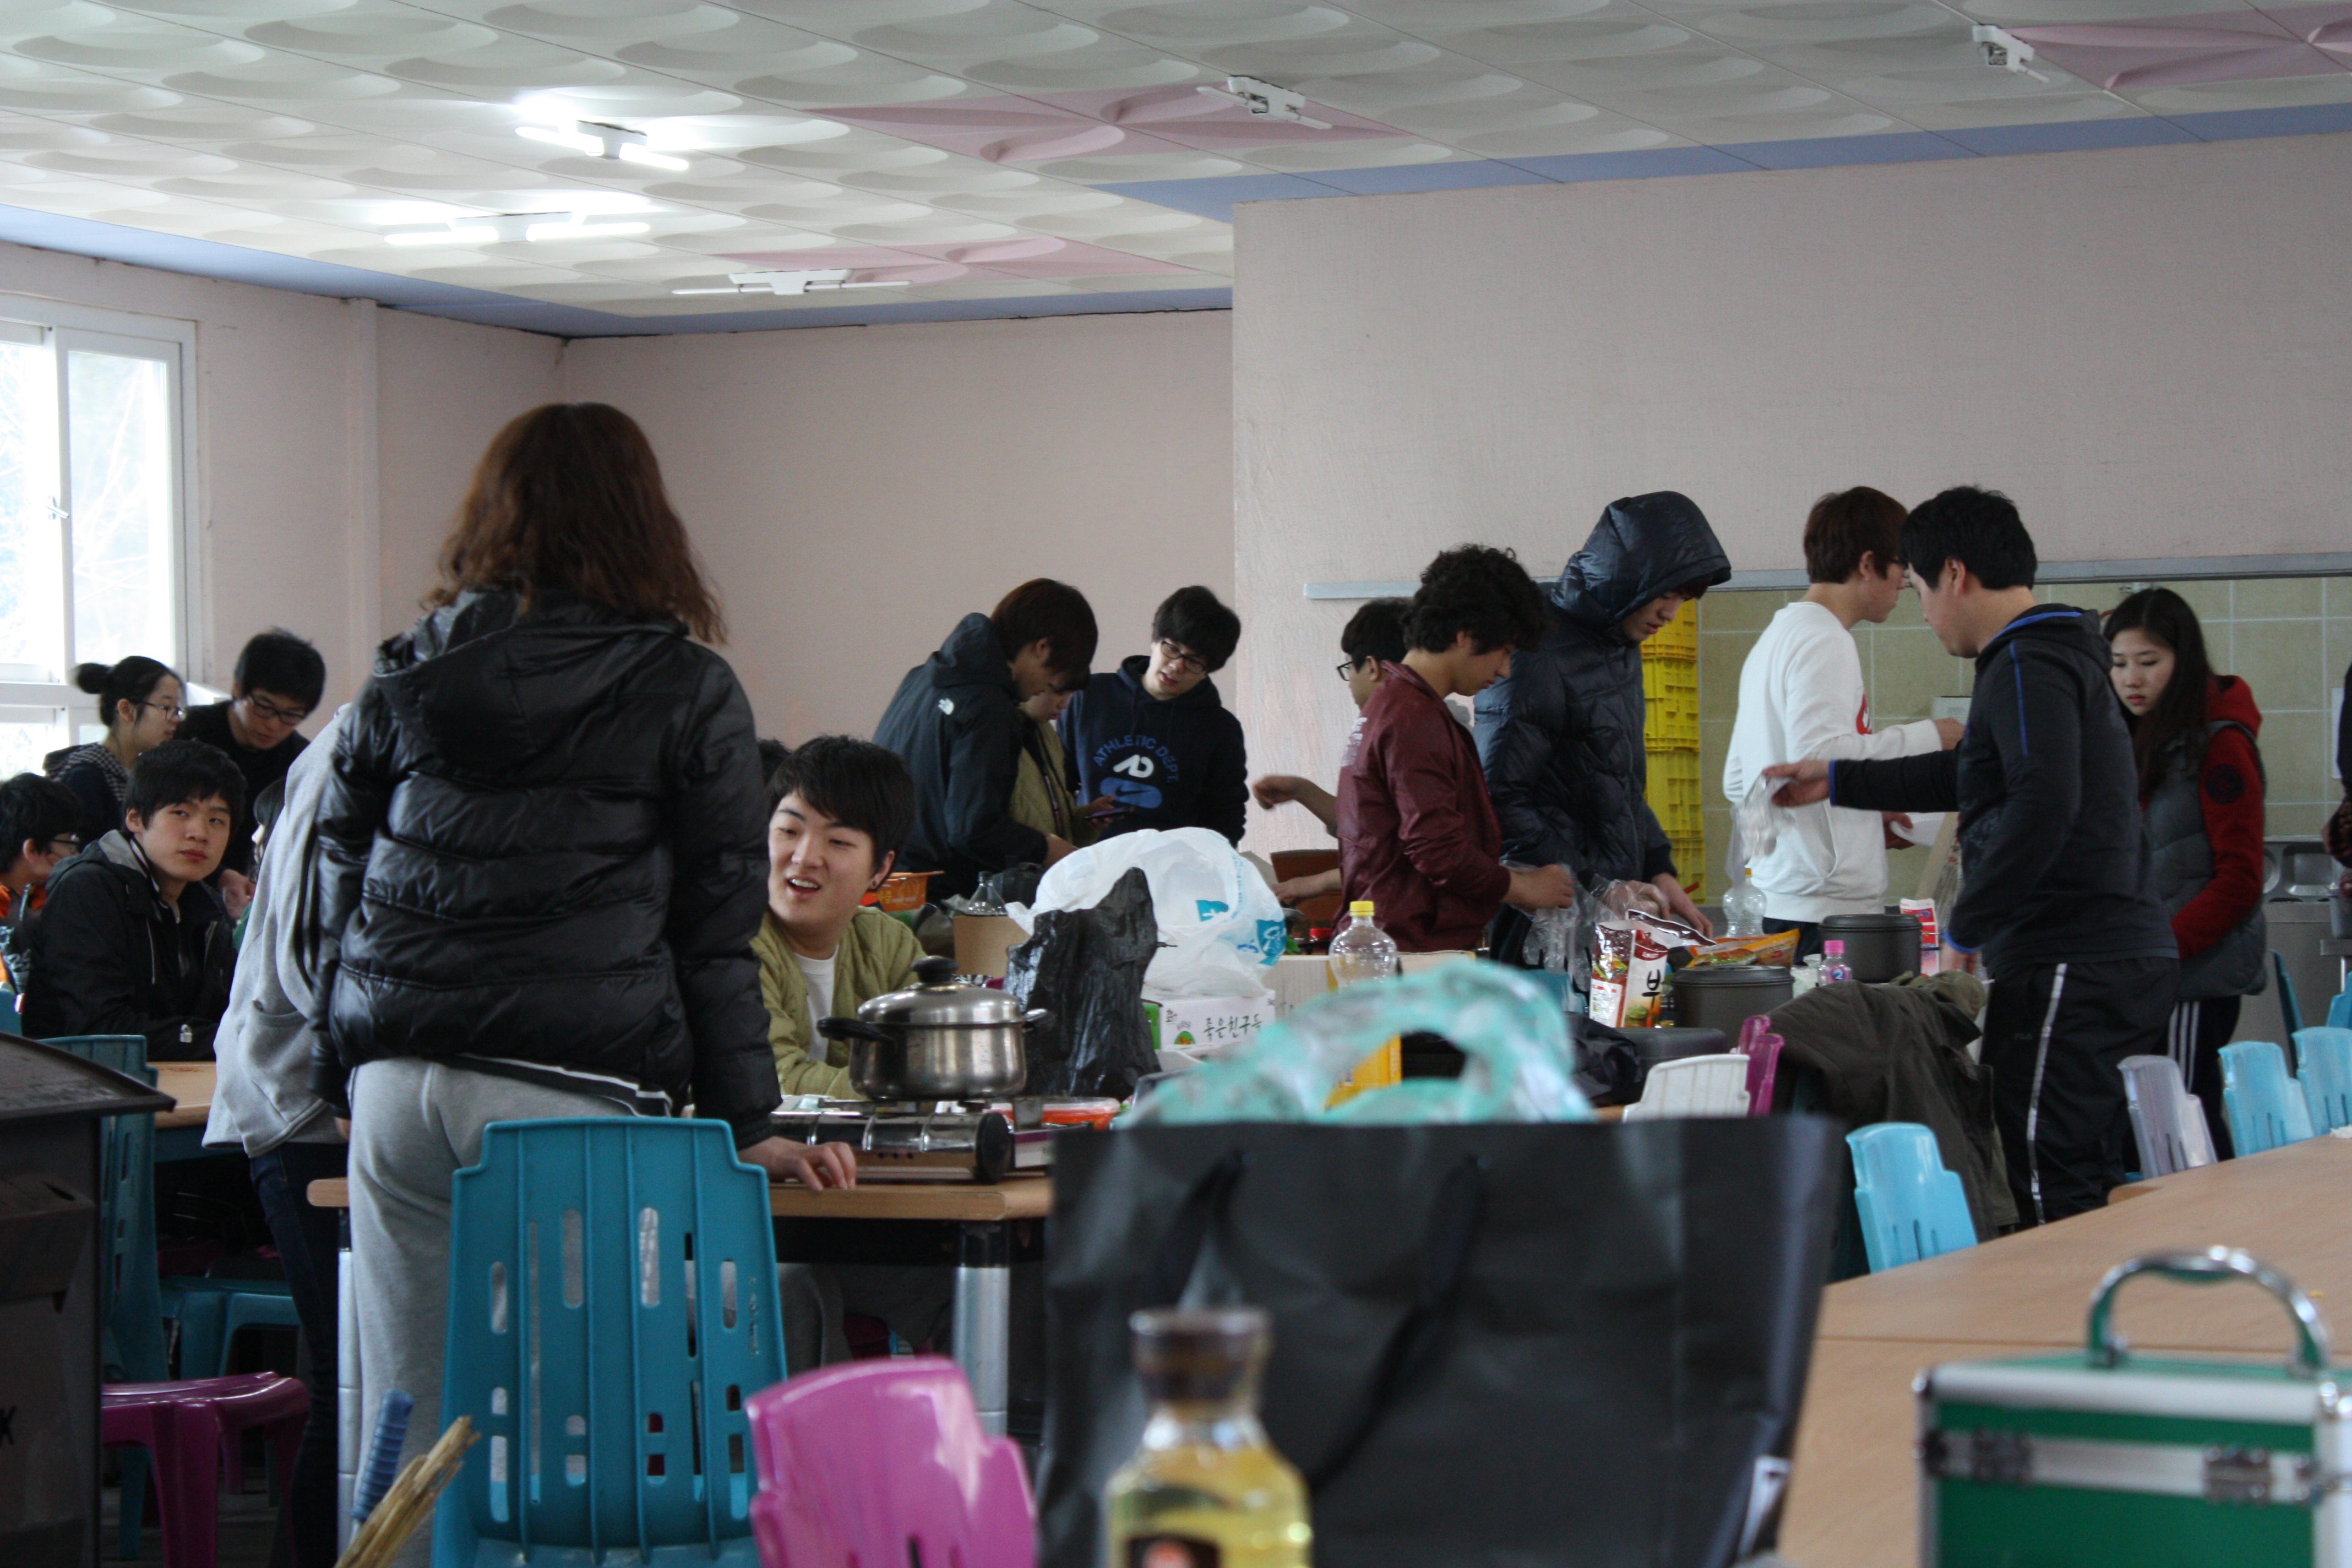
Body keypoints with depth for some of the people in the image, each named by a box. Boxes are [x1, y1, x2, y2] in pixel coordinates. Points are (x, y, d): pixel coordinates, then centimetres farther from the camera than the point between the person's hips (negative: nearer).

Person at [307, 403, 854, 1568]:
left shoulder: (403, 681, 16)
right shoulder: (687, 694, 6)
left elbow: (337, 896, 19)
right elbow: (716, 928, 5)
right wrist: (746, 1125, 10)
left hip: (398, 1088, 4)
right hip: (572, 1094, -3)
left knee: (409, 1434, 6)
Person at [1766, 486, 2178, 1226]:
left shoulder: (2028, 668, -10)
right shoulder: (2065, 658, 24)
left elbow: (2044, 804, -26)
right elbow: (1974, 775, 39)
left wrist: (1965, 928, -18)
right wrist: (1838, 781, 45)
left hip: (2070, 969, -10)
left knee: (2052, 1195, -11)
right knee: (2098, 1192, 11)